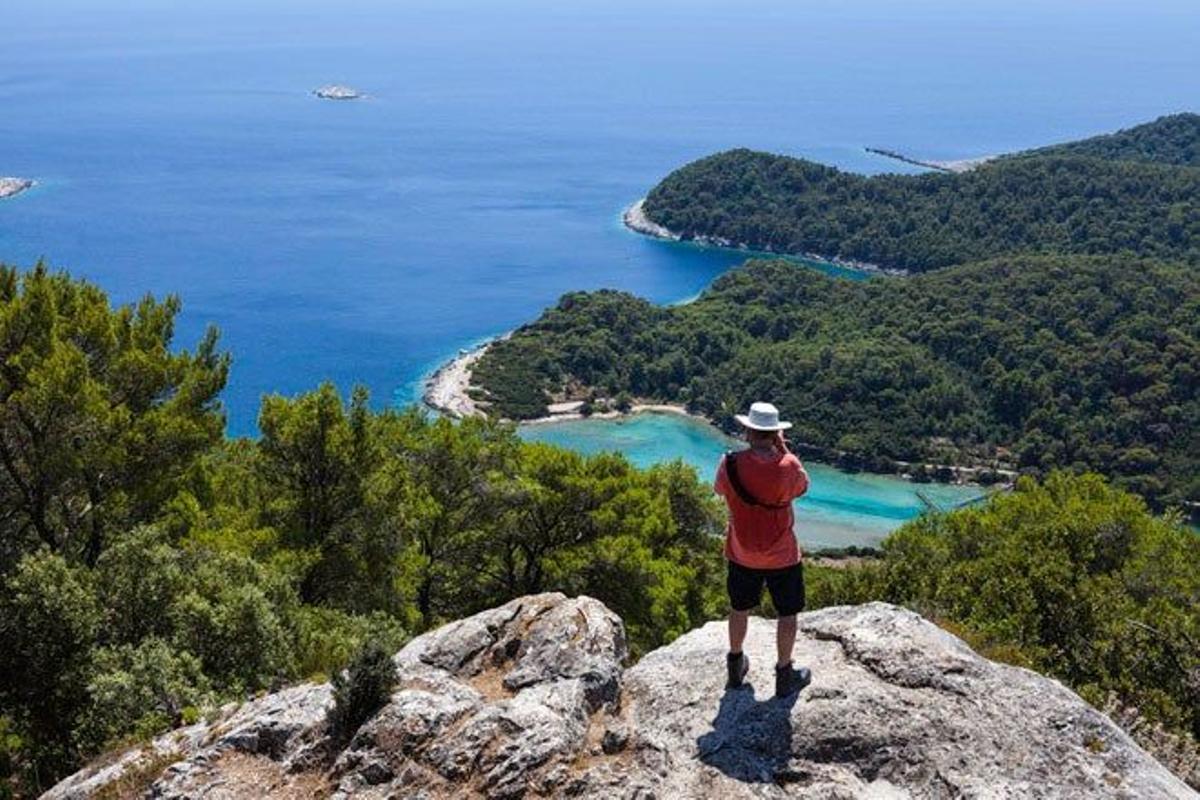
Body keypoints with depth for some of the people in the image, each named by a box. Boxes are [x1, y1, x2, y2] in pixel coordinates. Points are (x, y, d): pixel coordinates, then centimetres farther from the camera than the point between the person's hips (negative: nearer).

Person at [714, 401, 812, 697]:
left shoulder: (730, 464, -19)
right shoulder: (788, 466, -23)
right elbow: (802, 487, 0)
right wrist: (783, 450, -4)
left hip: (742, 554, 2)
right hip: (782, 556, -2)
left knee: (739, 609, 22)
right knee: (787, 614, 17)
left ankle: (736, 667, 39)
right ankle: (785, 675, 28)